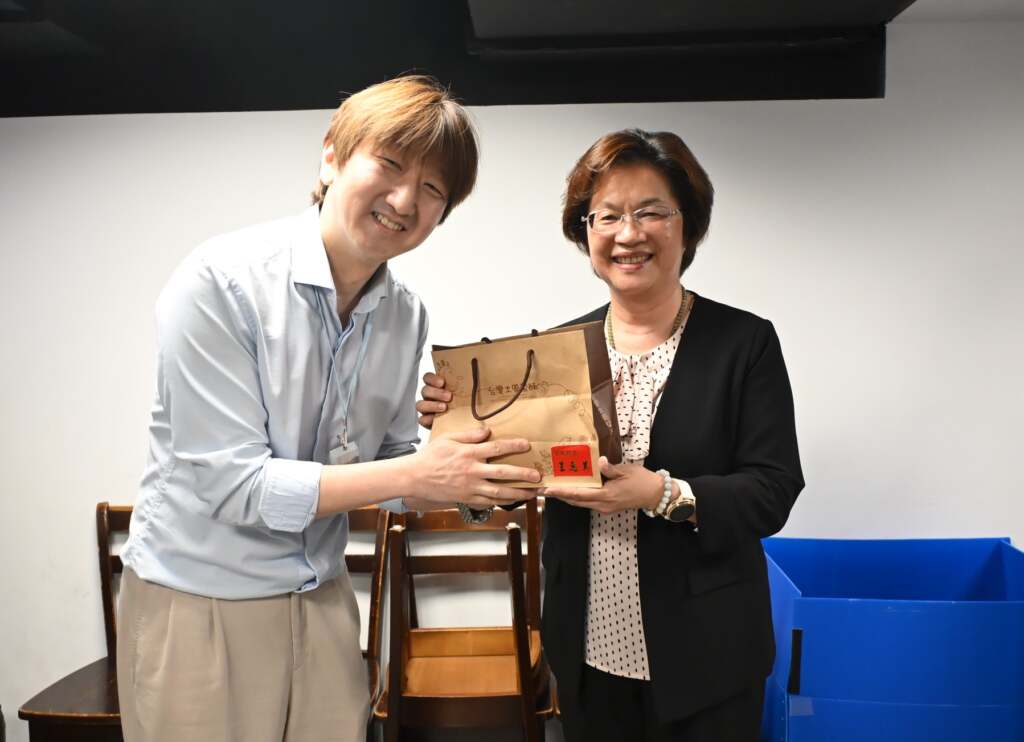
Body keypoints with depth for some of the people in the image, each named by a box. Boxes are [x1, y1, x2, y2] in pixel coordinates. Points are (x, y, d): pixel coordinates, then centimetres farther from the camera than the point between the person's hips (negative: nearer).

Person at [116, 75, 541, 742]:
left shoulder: (406, 317, -2)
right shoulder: (220, 280, -19)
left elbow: (389, 470, 4)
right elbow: (233, 484, -22)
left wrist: (468, 481, -15)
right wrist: (414, 473, -27)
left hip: (322, 599, 5)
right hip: (199, 603, -4)